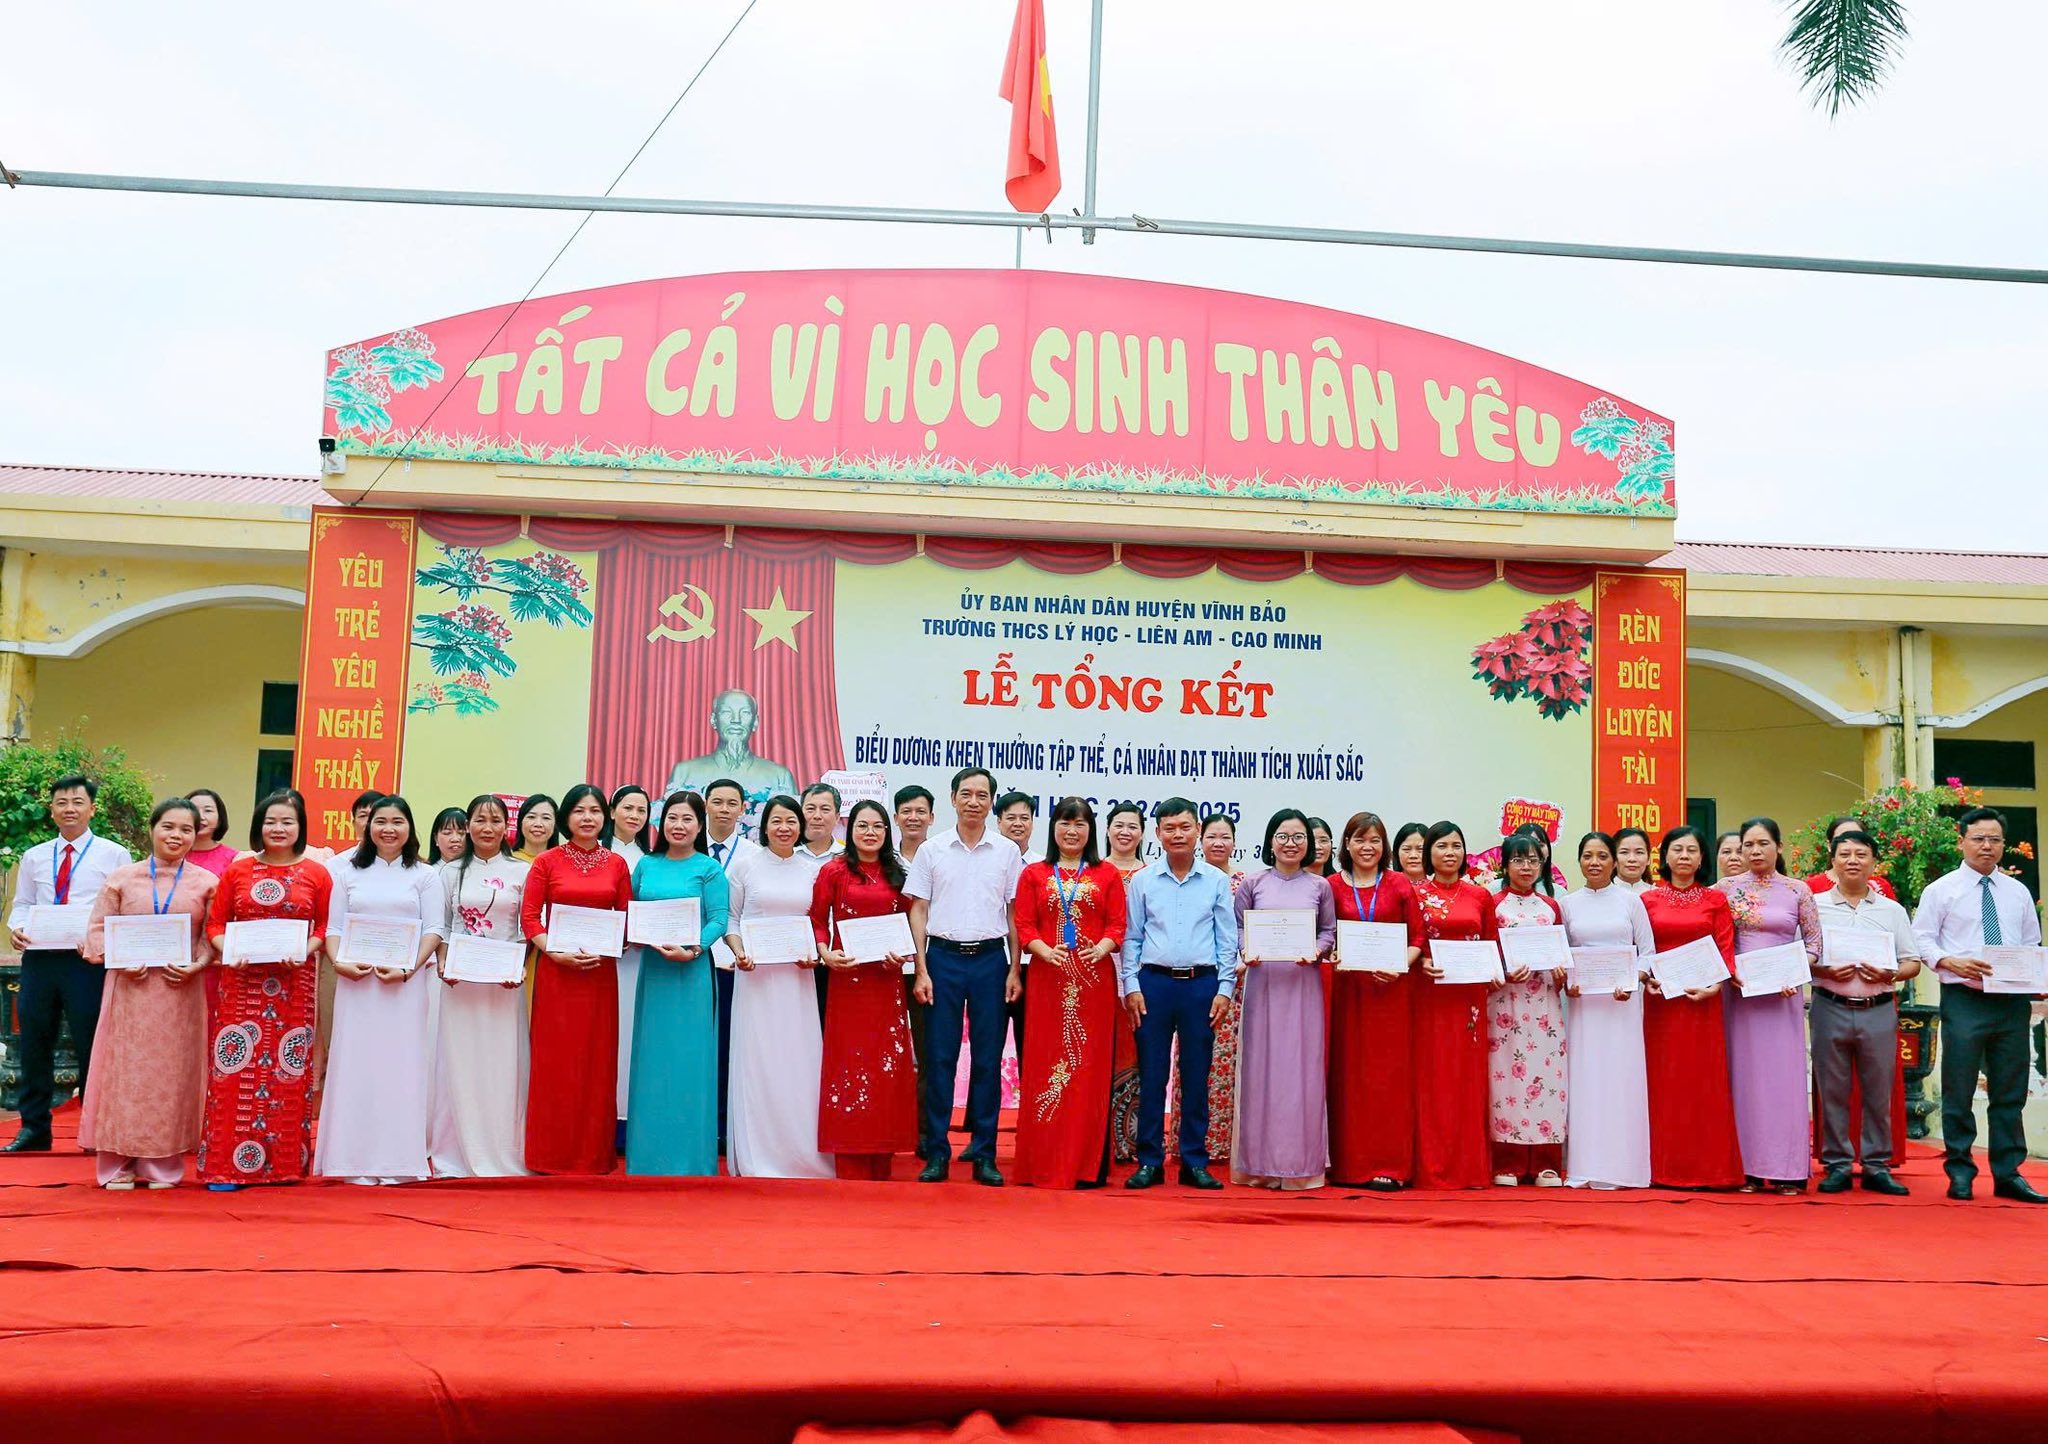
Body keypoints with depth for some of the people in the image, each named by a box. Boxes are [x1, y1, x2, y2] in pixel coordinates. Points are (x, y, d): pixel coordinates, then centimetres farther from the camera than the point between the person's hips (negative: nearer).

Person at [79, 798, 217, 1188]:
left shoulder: (205, 882, 6)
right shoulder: (121, 878, 7)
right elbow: (98, 928, 7)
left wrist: (197, 965, -12)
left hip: (181, 991, 0)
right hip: (130, 987, 0)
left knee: (173, 1073, 1)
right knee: (125, 1069, 1)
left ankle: (162, 1164, 8)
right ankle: (118, 1163, 9)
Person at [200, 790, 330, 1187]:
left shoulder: (317, 874, 6)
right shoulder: (237, 870, 8)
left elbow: (325, 927, 6)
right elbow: (215, 923, 9)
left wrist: (305, 950, -12)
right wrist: (227, 949, -9)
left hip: (294, 984, 0)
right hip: (241, 981, 0)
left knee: (288, 1072, 2)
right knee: (236, 1069, -2)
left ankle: (285, 1163, 9)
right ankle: (227, 1166, 3)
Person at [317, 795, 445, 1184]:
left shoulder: (424, 875, 7)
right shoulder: (349, 874, 13)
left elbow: (434, 929, 0)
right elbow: (334, 928, 9)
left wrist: (408, 969, -13)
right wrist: (339, 962, -10)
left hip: (406, 981, -1)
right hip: (356, 982, 2)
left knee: (400, 1063, -2)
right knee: (357, 1063, 0)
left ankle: (397, 1161, 3)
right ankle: (357, 1161, 5)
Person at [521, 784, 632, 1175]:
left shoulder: (616, 864, 7)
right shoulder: (547, 861, 2)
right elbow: (529, 917, -1)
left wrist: (606, 950, -10)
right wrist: (556, 952, -15)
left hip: (601, 972, 2)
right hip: (555, 971, -2)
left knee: (597, 1061, 5)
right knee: (554, 1061, 1)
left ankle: (594, 1154, 15)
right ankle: (552, 1154, 11)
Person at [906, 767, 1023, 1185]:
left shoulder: (1008, 851, 7)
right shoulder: (931, 850, 6)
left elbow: (1014, 914, 7)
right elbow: (918, 911, 6)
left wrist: (1014, 970, 1)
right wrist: (921, 970, -2)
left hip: (990, 958, 0)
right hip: (944, 957, 0)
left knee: (988, 1058, 3)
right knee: (939, 1056, 0)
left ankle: (983, 1153, 10)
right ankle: (937, 1151, 7)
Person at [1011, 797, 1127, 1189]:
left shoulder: (1107, 875, 11)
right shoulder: (1034, 874, 11)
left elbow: (1118, 924, 4)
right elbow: (1024, 926, 4)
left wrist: (1102, 948, -15)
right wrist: (1045, 951, -14)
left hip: (1094, 980, 0)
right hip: (1048, 980, 0)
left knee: (1091, 1066, 0)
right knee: (1044, 1065, -1)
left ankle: (1088, 1165, 7)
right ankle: (1043, 1166, 5)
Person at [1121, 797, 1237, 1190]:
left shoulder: (1217, 881, 6)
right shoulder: (1142, 881, 7)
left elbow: (1228, 939, 7)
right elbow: (1132, 937, 8)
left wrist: (1224, 989, 0)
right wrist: (1131, 985, 0)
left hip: (1202, 984, 0)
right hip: (1154, 982, 0)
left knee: (1196, 1076, 4)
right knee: (1151, 1075, 2)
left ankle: (1195, 1161, 12)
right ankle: (1149, 1161, 9)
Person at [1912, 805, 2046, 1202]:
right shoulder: (1941, 890, 2)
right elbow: (1921, 940, 0)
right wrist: (1952, 962, -17)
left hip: (2012, 1001, 4)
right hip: (1963, 1001, -4)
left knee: (2010, 1094, 7)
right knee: (1958, 1092, 0)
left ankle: (2008, 1174, 15)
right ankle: (1960, 1173, 9)